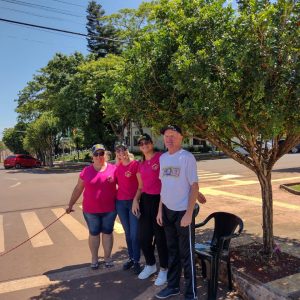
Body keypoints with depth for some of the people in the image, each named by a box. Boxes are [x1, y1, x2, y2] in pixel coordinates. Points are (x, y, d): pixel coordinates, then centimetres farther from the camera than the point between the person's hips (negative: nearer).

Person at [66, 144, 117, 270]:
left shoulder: (113, 169, -7)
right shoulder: (86, 171, -3)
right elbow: (78, 189, 5)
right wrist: (70, 204, 6)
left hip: (109, 209, 0)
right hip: (91, 210, 1)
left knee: (107, 232, 13)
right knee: (93, 233, 14)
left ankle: (107, 257, 31)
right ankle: (94, 258, 32)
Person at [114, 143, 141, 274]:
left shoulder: (136, 164, -7)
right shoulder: (117, 167, 8)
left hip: (133, 201, -4)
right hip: (120, 202, 4)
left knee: (134, 233, -2)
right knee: (127, 232, 13)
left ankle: (136, 261, 12)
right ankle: (131, 258, 26)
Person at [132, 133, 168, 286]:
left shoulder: (161, 157, -10)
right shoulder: (140, 165, 11)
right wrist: (136, 200, 3)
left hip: (160, 200, -6)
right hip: (145, 201, 7)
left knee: (160, 237, 4)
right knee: (143, 236, 13)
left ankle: (164, 269, 26)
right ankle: (150, 265, 37)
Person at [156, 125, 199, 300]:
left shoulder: (187, 157, -13)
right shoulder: (162, 158, 6)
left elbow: (194, 186, -13)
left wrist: (189, 213, -17)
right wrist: (160, 210, 10)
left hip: (183, 212, -6)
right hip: (167, 211, 6)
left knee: (187, 253, 6)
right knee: (172, 250, 18)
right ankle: (173, 286, 35)